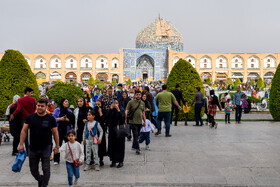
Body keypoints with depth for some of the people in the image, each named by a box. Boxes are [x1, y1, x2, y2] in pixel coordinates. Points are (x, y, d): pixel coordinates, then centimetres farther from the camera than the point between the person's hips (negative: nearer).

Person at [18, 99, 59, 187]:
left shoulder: (51, 119, -3)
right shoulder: (30, 117, 2)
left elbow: (55, 133, 1)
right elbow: (24, 131, 5)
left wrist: (57, 146, 0)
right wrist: (21, 144, -2)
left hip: (46, 148, -3)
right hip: (33, 148, 3)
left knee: (46, 169, -2)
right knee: (33, 169, 14)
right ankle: (40, 179, 42)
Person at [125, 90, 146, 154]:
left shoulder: (142, 103, 12)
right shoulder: (131, 102, -3)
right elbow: (126, 111, -6)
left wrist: (145, 121, 17)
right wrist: (125, 119, -15)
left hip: (140, 122, 5)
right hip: (133, 121, -5)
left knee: (137, 135, 13)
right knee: (135, 135, -7)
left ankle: (134, 146, 30)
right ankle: (137, 148, -7)